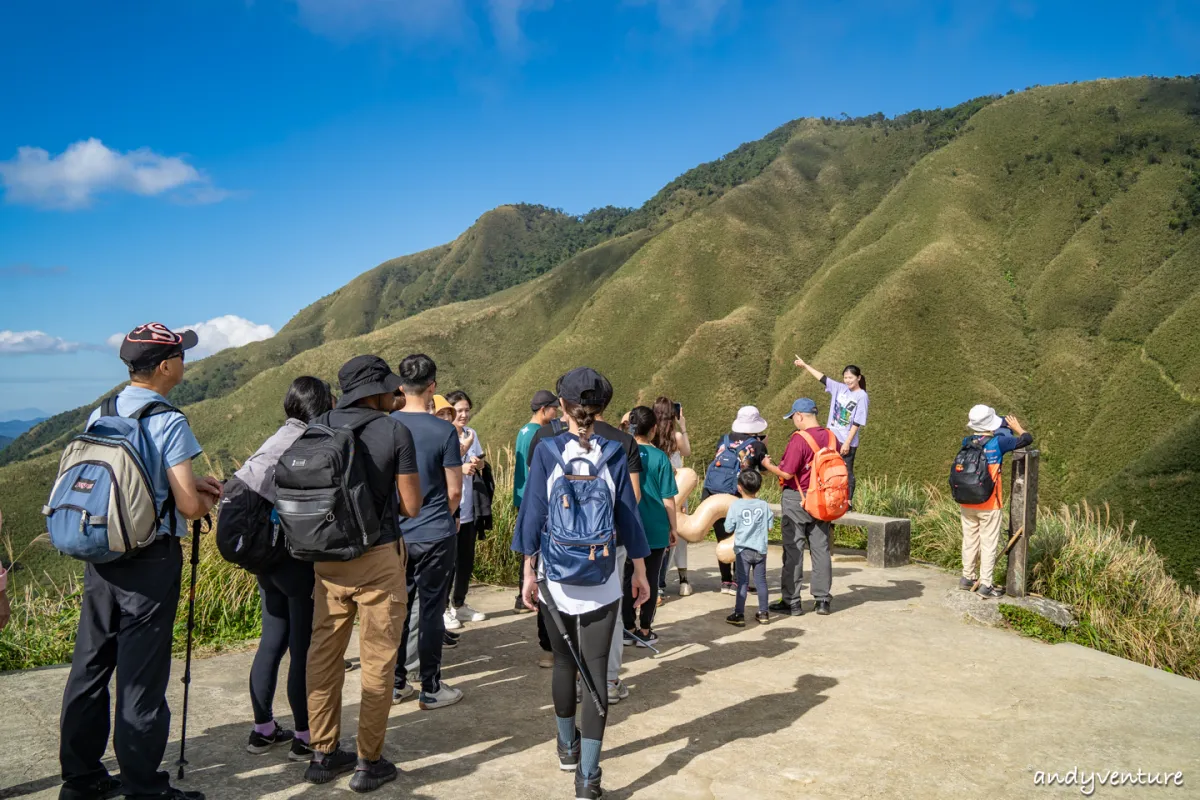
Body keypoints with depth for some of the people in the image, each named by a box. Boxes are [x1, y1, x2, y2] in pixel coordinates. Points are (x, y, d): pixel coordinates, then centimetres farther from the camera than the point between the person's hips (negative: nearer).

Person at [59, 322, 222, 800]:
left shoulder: (99, 416, 5)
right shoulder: (168, 423, -16)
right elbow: (189, 506, -19)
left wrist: (187, 482, 16)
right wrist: (208, 499, 4)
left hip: (99, 556, 7)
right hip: (151, 561, -7)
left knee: (90, 664, 16)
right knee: (142, 676, 2)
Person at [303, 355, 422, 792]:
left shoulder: (318, 427, 3)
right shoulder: (395, 432, -10)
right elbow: (411, 506, -8)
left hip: (327, 555, 5)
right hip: (378, 557, -5)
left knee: (324, 654, 14)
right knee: (377, 660, 5)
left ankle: (323, 753, 25)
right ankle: (369, 763, 14)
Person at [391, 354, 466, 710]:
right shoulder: (444, 430, -13)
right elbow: (455, 490, -8)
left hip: (395, 533, 4)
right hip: (434, 535, -4)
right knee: (431, 611, 5)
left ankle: (395, 684, 24)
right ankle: (431, 689, 15)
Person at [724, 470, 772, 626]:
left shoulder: (735, 505, -9)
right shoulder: (764, 505, -2)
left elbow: (728, 528, -5)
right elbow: (769, 528, 3)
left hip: (743, 550, -2)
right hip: (760, 549, 2)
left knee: (742, 582, 2)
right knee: (761, 581, 12)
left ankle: (739, 614, 2)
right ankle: (763, 613, 19)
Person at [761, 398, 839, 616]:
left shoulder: (799, 439, -17)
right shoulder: (832, 438, 4)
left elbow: (787, 473, -19)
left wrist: (768, 465, -2)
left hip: (797, 499, -6)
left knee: (793, 551, 1)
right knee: (821, 549, 10)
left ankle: (791, 602, 6)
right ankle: (822, 600, 15)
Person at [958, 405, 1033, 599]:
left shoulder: (967, 442, -1)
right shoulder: (997, 442, -15)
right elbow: (1027, 439, -6)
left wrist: (1006, 427, 18)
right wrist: (1017, 427, 14)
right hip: (989, 505, -5)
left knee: (970, 540, 17)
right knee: (989, 544, 4)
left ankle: (967, 578, 28)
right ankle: (985, 585, 7)